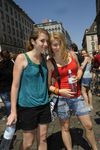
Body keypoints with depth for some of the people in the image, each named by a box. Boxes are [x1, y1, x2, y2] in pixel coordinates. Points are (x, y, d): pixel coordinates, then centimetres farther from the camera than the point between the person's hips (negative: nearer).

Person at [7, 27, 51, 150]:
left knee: (43, 139, 16)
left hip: (44, 105, 5)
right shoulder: (22, 58, -12)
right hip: (27, 106, -5)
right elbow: (15, 85, -12)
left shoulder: (45, 59, 4)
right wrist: (13, 111, -12)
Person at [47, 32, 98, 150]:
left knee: (88, 125, 12)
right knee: (65, 128, 12)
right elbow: (48, 85, -4)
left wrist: (78, 77, -5)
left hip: (77, 96, 4)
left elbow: (79, 69, 16)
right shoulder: (50, 63, -10)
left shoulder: (72, 54, 0)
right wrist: (59, 91, -19)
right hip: (61, 98, -3)